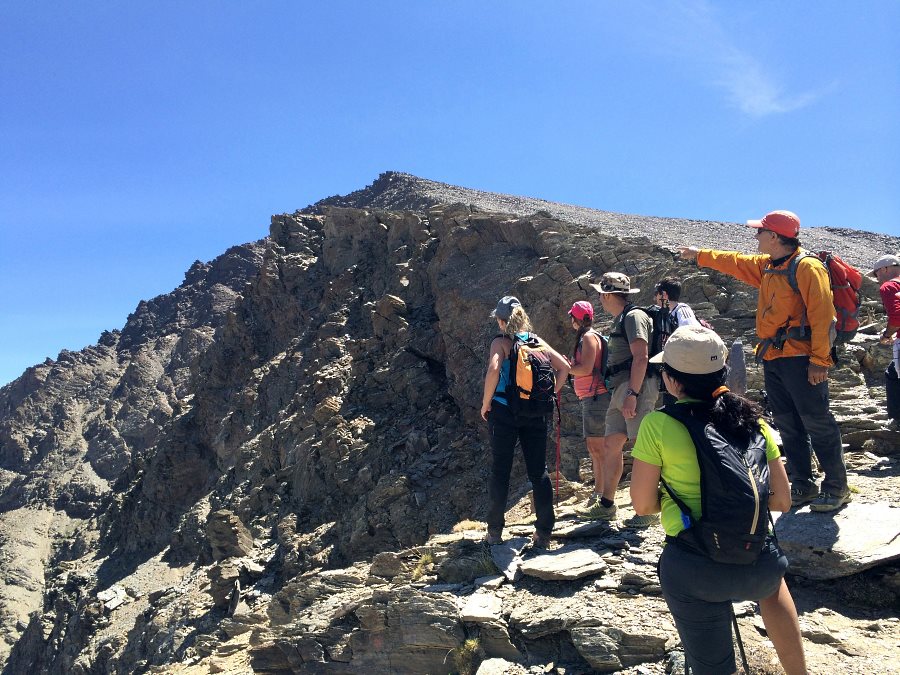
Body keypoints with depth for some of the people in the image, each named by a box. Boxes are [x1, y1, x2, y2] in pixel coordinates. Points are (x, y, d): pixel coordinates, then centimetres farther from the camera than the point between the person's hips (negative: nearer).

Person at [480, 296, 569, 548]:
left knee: (500, 471, 7)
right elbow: (564, 367, 4)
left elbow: (493, 369, -22)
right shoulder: (537, 341, 9)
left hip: (504, 412, -3)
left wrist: (486, 403, -10)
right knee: (539, 471, 8)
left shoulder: (501, 342, -5)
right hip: (535, 414, 4)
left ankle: (495, 532, 13)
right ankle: (544, 533, 8)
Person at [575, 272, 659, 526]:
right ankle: (606, 504, 18)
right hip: (620, 389, 10)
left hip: (637, 388, -10)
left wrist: (632, 395, -23)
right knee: (611, 444, 10)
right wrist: (621, 393, 18)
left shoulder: (634, 316, -8)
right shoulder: (620, 320, 22)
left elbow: (641, 357, -18)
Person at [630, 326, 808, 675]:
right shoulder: (751, 418, 1)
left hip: (694, 569, -4)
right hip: (759, 565, 4)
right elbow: (781, 500, 6)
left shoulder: (657, 425, -10)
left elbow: (643, 505, -5)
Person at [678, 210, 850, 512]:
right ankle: (803, 486, 20)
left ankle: (836, 487, 7)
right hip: (773, 359, 9)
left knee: (817, 423, -4)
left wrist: (819, 359, -21)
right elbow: (735, 261, 32)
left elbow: (822, 314, -17)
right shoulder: (766, 266, 15)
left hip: (800, 359, -9)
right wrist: (699, 255, 38)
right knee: (788, 425, 11)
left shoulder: (807, 267, -12)